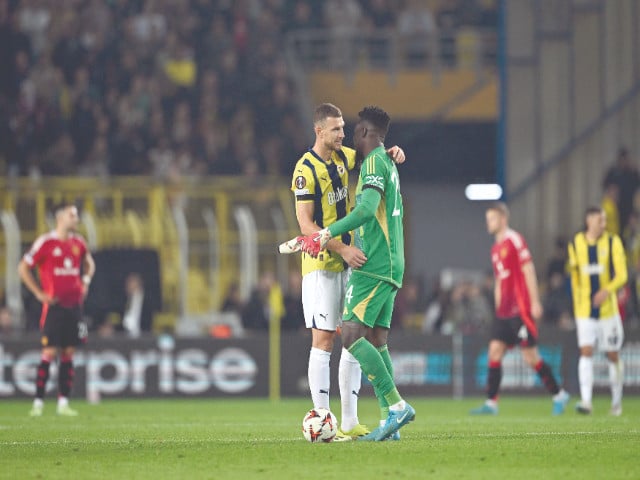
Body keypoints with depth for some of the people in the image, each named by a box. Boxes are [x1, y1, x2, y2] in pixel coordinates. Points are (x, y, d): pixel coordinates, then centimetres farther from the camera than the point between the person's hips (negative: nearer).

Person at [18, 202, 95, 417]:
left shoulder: (78, 242, 9)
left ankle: (63, 403, 8)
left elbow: (89, 264, 28)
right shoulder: (45, 242, -8)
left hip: (74, 305, 5)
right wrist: (39, 293, -7)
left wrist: (85, 282, 12)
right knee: (50, 352, -8)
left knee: (68, 354, 5)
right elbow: (23, 268, -5)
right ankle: (38, 402, -2)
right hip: (54, 306, -5)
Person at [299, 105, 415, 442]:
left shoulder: (374, 162, -9)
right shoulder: (389, 164, 22)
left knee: (351, 334, -15)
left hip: (373, 264, -10)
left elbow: (367, 210, -24)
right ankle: (390, 418, 0)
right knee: (376, 340, 6)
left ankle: (396, 405, -20)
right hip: (390, 266, 10)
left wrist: (327, 234, -23)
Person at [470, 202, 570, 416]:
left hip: (521, 309, -8)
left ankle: (559, 395, 8)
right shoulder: (496, 248, 17)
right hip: (504, 310, 8)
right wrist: (498, 308, 19)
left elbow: (529, 271, -12)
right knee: (495, 351, -2)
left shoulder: (515, 240, -8)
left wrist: (535, 302, -15)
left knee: (531, 356, -5)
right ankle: (491, 403, -3)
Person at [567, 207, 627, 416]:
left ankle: (616, 400, 24)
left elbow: (622, 275, -10)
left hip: (608, 309, -1)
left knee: (613, 355, 7)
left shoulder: (612, 242, -3)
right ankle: (586, 401, -18)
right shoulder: (576, 244, 3)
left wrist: (607, 290, -28)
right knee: (586, 352, -13)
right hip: (584, 311, 1)